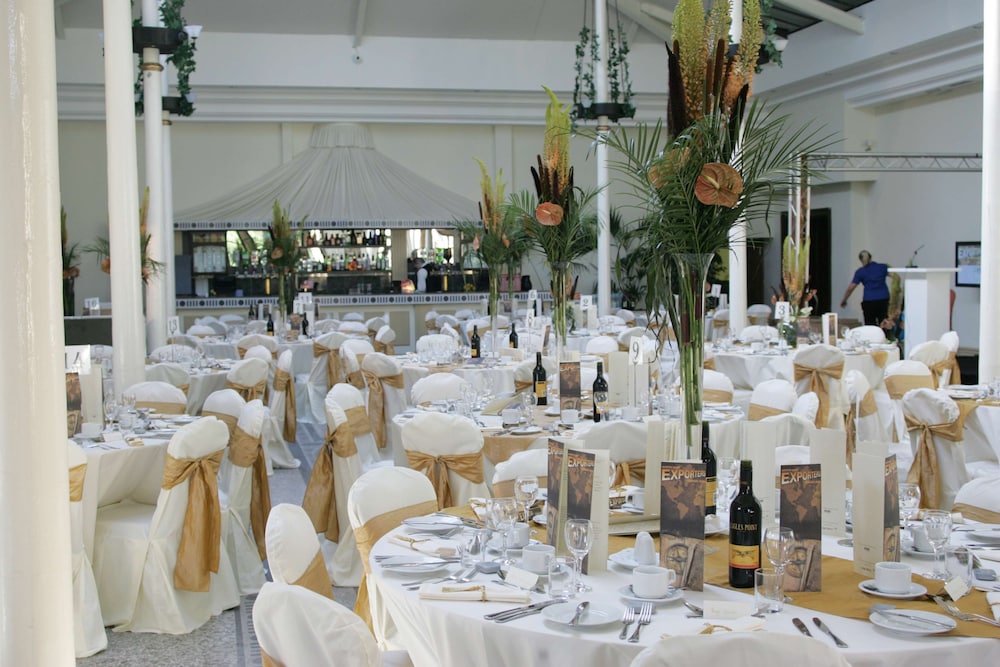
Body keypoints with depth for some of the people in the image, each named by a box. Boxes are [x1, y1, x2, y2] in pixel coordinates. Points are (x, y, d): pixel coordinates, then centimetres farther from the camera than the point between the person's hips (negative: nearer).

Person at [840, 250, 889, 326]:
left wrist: (844, 301, 13)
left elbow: (850, 288, 2)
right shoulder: (882, 267, 8)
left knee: (870, 326, 3)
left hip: (869, 300, -2)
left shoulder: (860, 272, 4)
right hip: (883, 299, 2)